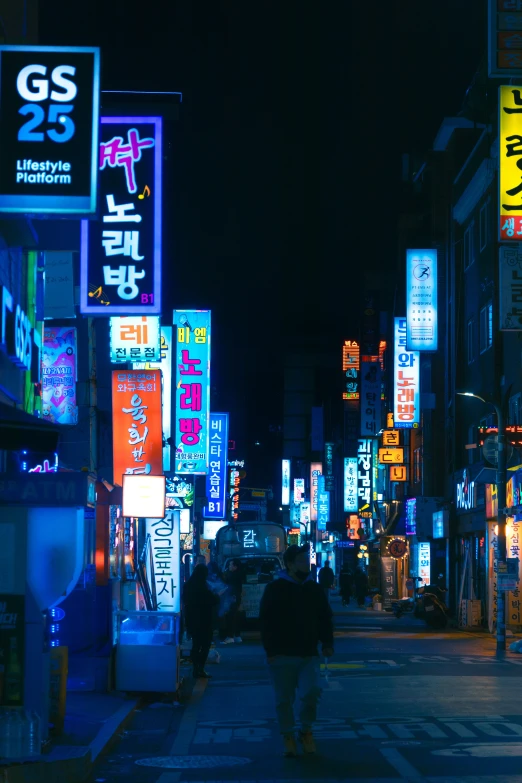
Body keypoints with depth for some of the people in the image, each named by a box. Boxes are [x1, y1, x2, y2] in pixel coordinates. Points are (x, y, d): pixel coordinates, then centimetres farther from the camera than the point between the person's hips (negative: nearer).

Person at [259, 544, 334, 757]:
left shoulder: (315, 589, 12)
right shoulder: (274, 589, -2)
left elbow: (325, 619, 17)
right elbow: (266, 622, -5)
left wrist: (327, 643, 5)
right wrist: (270, 650, -11)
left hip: (308, 654, 3)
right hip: (282, 655, -3)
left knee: (311, 691, -14)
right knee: (284, 699, 1)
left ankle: (306, 731, 6)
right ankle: (288, 737, 16)